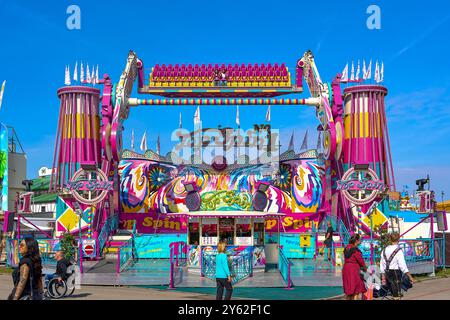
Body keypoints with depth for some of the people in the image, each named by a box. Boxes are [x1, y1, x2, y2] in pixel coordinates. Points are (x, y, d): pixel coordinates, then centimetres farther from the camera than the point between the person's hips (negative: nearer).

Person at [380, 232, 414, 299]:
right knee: (397, 295, -1)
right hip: (396, 273, -7)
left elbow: (382, 265, 11)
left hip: (388, 273, 7)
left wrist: (383, 277, 19)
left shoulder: (385, 250, 7)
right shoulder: (398, 251, -14)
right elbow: (402, 265, -18)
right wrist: (410, 277, -14)